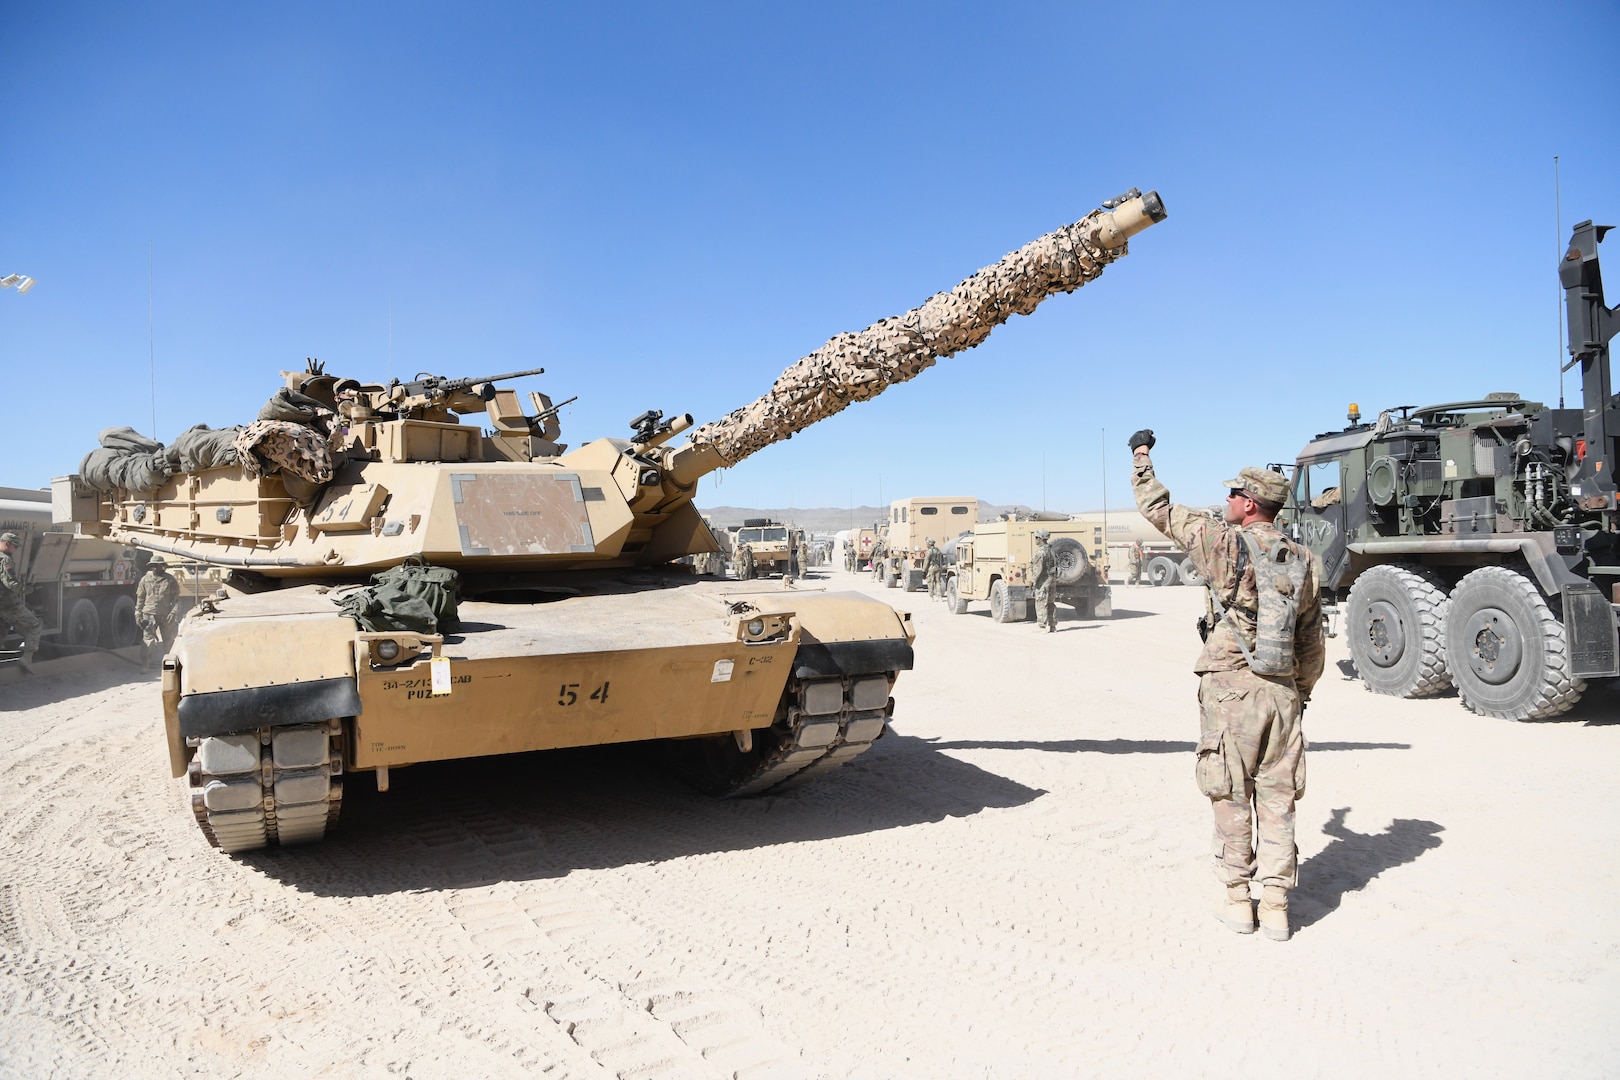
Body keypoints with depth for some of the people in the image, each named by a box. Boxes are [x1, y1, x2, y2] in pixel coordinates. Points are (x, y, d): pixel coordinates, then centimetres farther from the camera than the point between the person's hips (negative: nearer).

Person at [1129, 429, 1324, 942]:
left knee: (1231, 797, 7)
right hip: (1283, 691, 5)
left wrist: (1141, 457, 16)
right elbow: (1312, 640, 12)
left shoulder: (1226, 544, -10)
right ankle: (1276, 905, 14)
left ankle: (1236, 898, 16)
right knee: (1277, 800, 10)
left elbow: (1159, 510, 1)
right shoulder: (1302, 559, 6)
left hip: (1231, 688, -4)